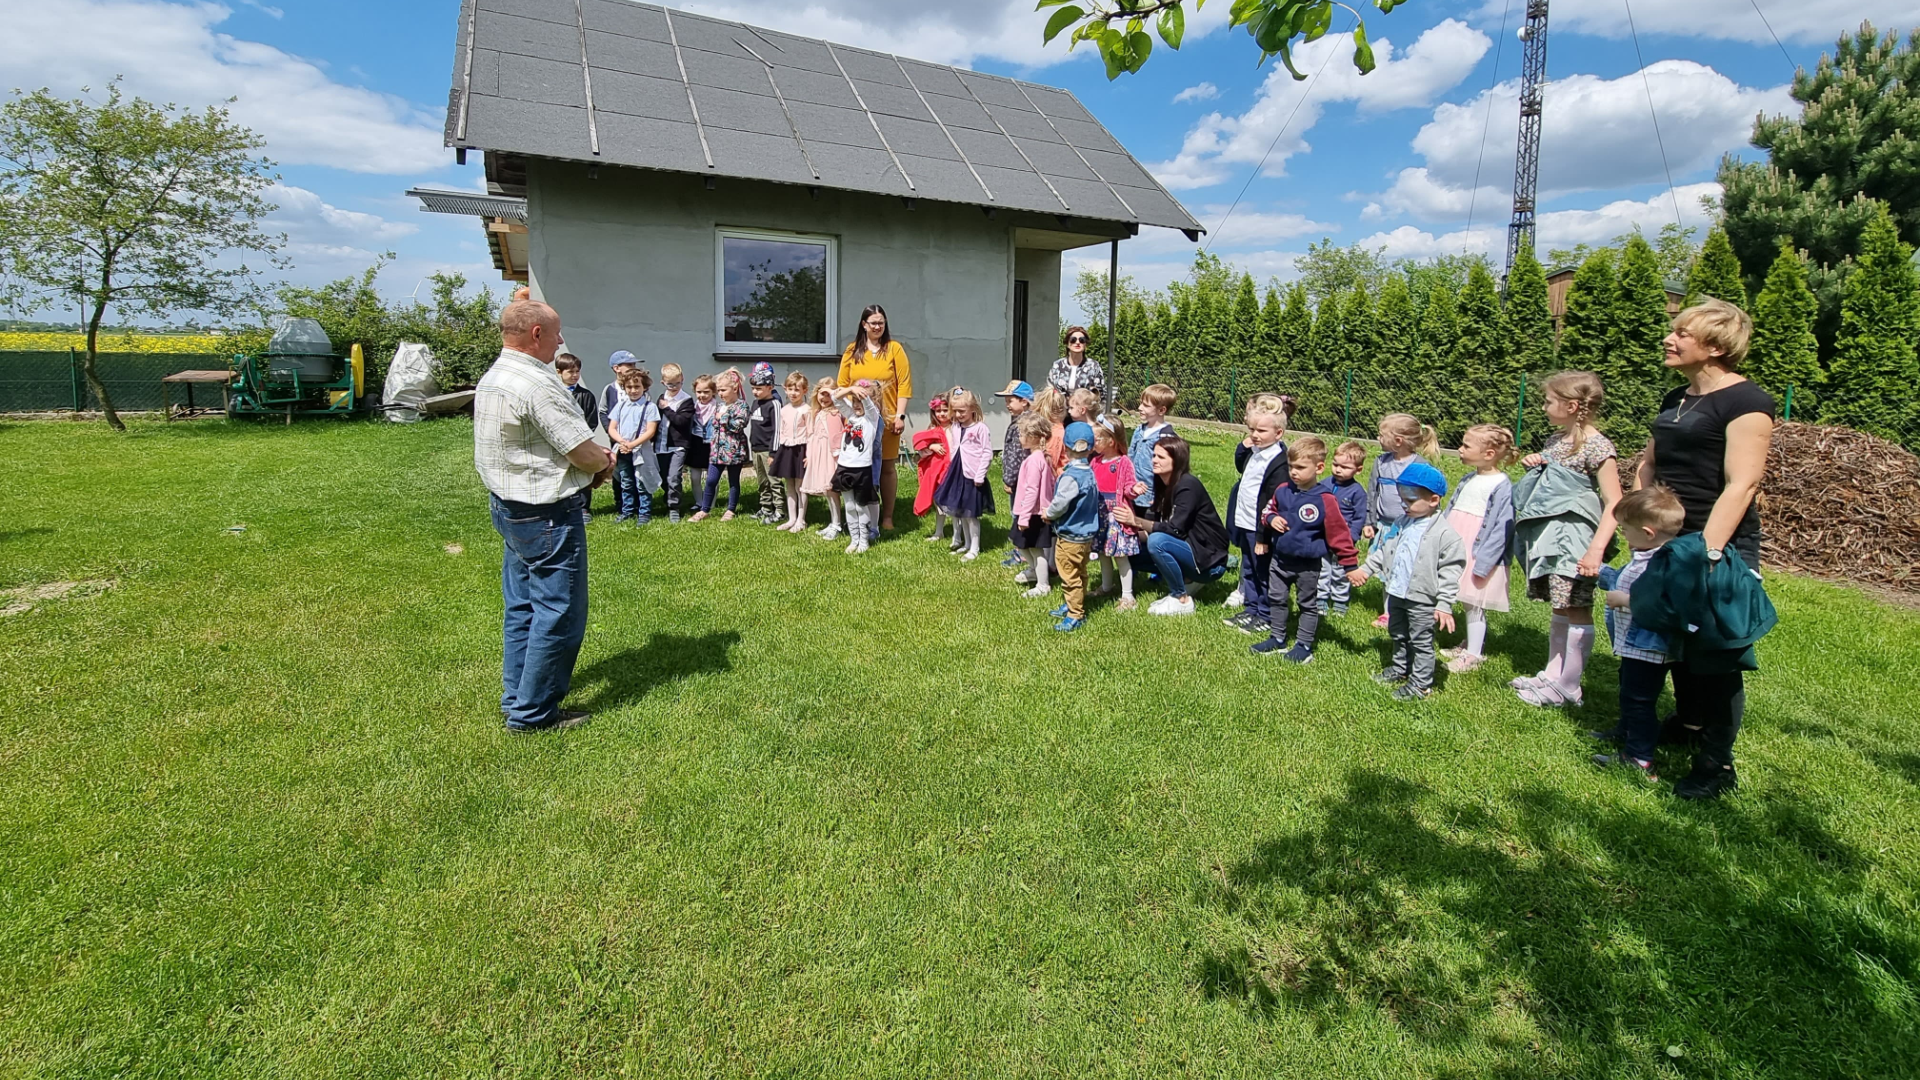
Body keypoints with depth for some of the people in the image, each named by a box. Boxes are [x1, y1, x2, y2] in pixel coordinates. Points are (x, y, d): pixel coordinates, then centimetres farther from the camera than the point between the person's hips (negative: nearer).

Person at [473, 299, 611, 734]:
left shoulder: (491, 379, 12)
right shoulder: (539, 384, -21)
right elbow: (585, 452, -20)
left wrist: (594, 455, 7)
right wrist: (605, 462, 2)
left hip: (508, 506, 11)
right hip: (548, 515, -11)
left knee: (521, 607, 18)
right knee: (559, 613, -1)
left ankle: (517, 697, 29)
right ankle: (533, 713, 8)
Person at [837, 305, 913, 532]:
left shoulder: (894, 348, 1)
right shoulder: (852, 351, 7)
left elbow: (904, 384, -3)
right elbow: (843, 385, 7)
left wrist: (900, 415, -8)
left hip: (887, 419, -2)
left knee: (887, 467, 5)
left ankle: (887, 517, 14)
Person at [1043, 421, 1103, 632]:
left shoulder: (1070, 476, -24)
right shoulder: (1089, 473, 3)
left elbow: (1060, 503, -24)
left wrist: (1048, 513, -3)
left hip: (1070, 536, -9)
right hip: (1086, 534, 9)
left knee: (1070, 576, 1)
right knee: (1079, 573, 21)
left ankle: (1076, 615, 8)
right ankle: (1074, 604, 36)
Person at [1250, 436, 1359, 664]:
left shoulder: (1325, 499, -19)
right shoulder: (1283, 491, -4)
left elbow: (1339, 534, -15)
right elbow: (1267, 510, 14)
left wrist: (1350, 564, -13)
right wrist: (1271, 518, -11)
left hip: (1309, 564, -6)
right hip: (1280, 558, 6)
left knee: (1308, 605, 12)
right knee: (1276, 599, 17)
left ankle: (1304, 646, 23)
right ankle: (1277, 640, 32)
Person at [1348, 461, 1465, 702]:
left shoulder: (1444, 533, -19)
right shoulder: (1401, 524, 3)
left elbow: (1451, 570, -18)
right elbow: (1383, 551, 17)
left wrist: (1444, 604, -20)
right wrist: (1366, 570, 12)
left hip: (1421, 599, -8)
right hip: (1396, 593, 8)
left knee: (1421, 642, 5)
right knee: (1398, 635, 23)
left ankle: (1421, 684, 17)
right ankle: (1400, 670, 42)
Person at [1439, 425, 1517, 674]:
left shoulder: (1502, 486, -15)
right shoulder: (1468, 481, 10)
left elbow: (1501, 528, -18)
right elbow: (1450, 513, 16)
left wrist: (1483, 563, -21)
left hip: (1479, 557, -7)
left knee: (1474, 605, 2)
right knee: (1467, 604, 15)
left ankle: (1474, 654, 14)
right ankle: (1470, 646, 28)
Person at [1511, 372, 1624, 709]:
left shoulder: (1596, 447, -13)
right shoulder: (1556, 440, 12)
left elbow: (1614, 503, -18)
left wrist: (1596, 549, -27)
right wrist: (1532, 466, 6)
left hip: (1574, 538, -8)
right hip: (1549, 535, 8)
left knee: (1575, 612, -1)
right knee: (1560, 610, 15)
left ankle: (1566, 689, 6)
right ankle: (1552, 676, 23)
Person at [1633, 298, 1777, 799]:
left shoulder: (1745, 401, -13)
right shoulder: (1675, 399, 13)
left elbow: (1742, 484, -19)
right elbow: (1649, 463, 20)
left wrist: (1708, 553, -24)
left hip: (1721, 546, -8)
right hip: (1670, 540, 8)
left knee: (1715, 654, -2)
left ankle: (1717, 765, 8)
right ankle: (1687, 725, 36)